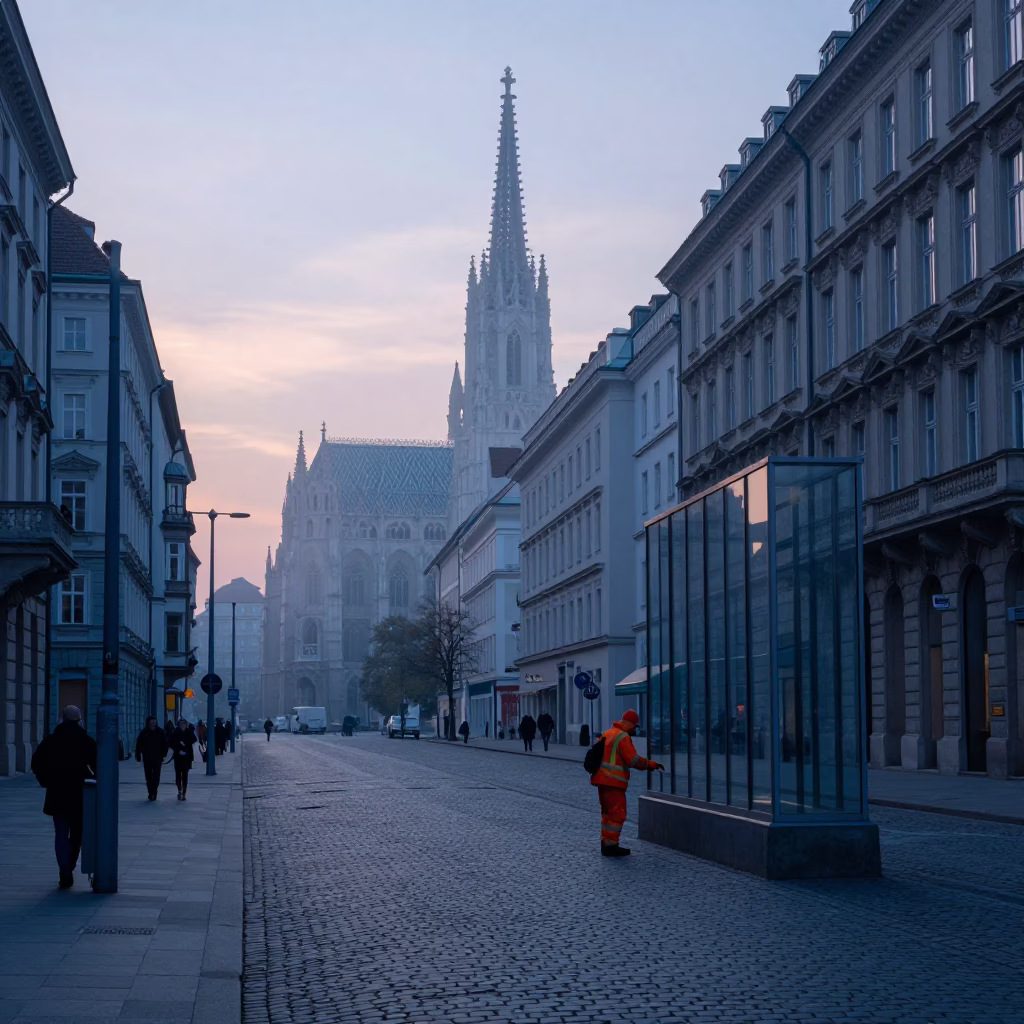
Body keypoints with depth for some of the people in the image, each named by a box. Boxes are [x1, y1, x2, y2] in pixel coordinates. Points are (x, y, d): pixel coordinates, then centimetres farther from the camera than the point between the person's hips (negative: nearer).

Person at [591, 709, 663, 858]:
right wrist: (650, 764, -6)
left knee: (608, 812, 17)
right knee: (617, 814, -6)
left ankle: (606, 844, 20)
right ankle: (611, 846, -7)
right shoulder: (623, 737, -13)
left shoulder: (607, 734, 16)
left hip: (602, 779, 10)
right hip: (613, 781, -10)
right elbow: (633, 759, -17)